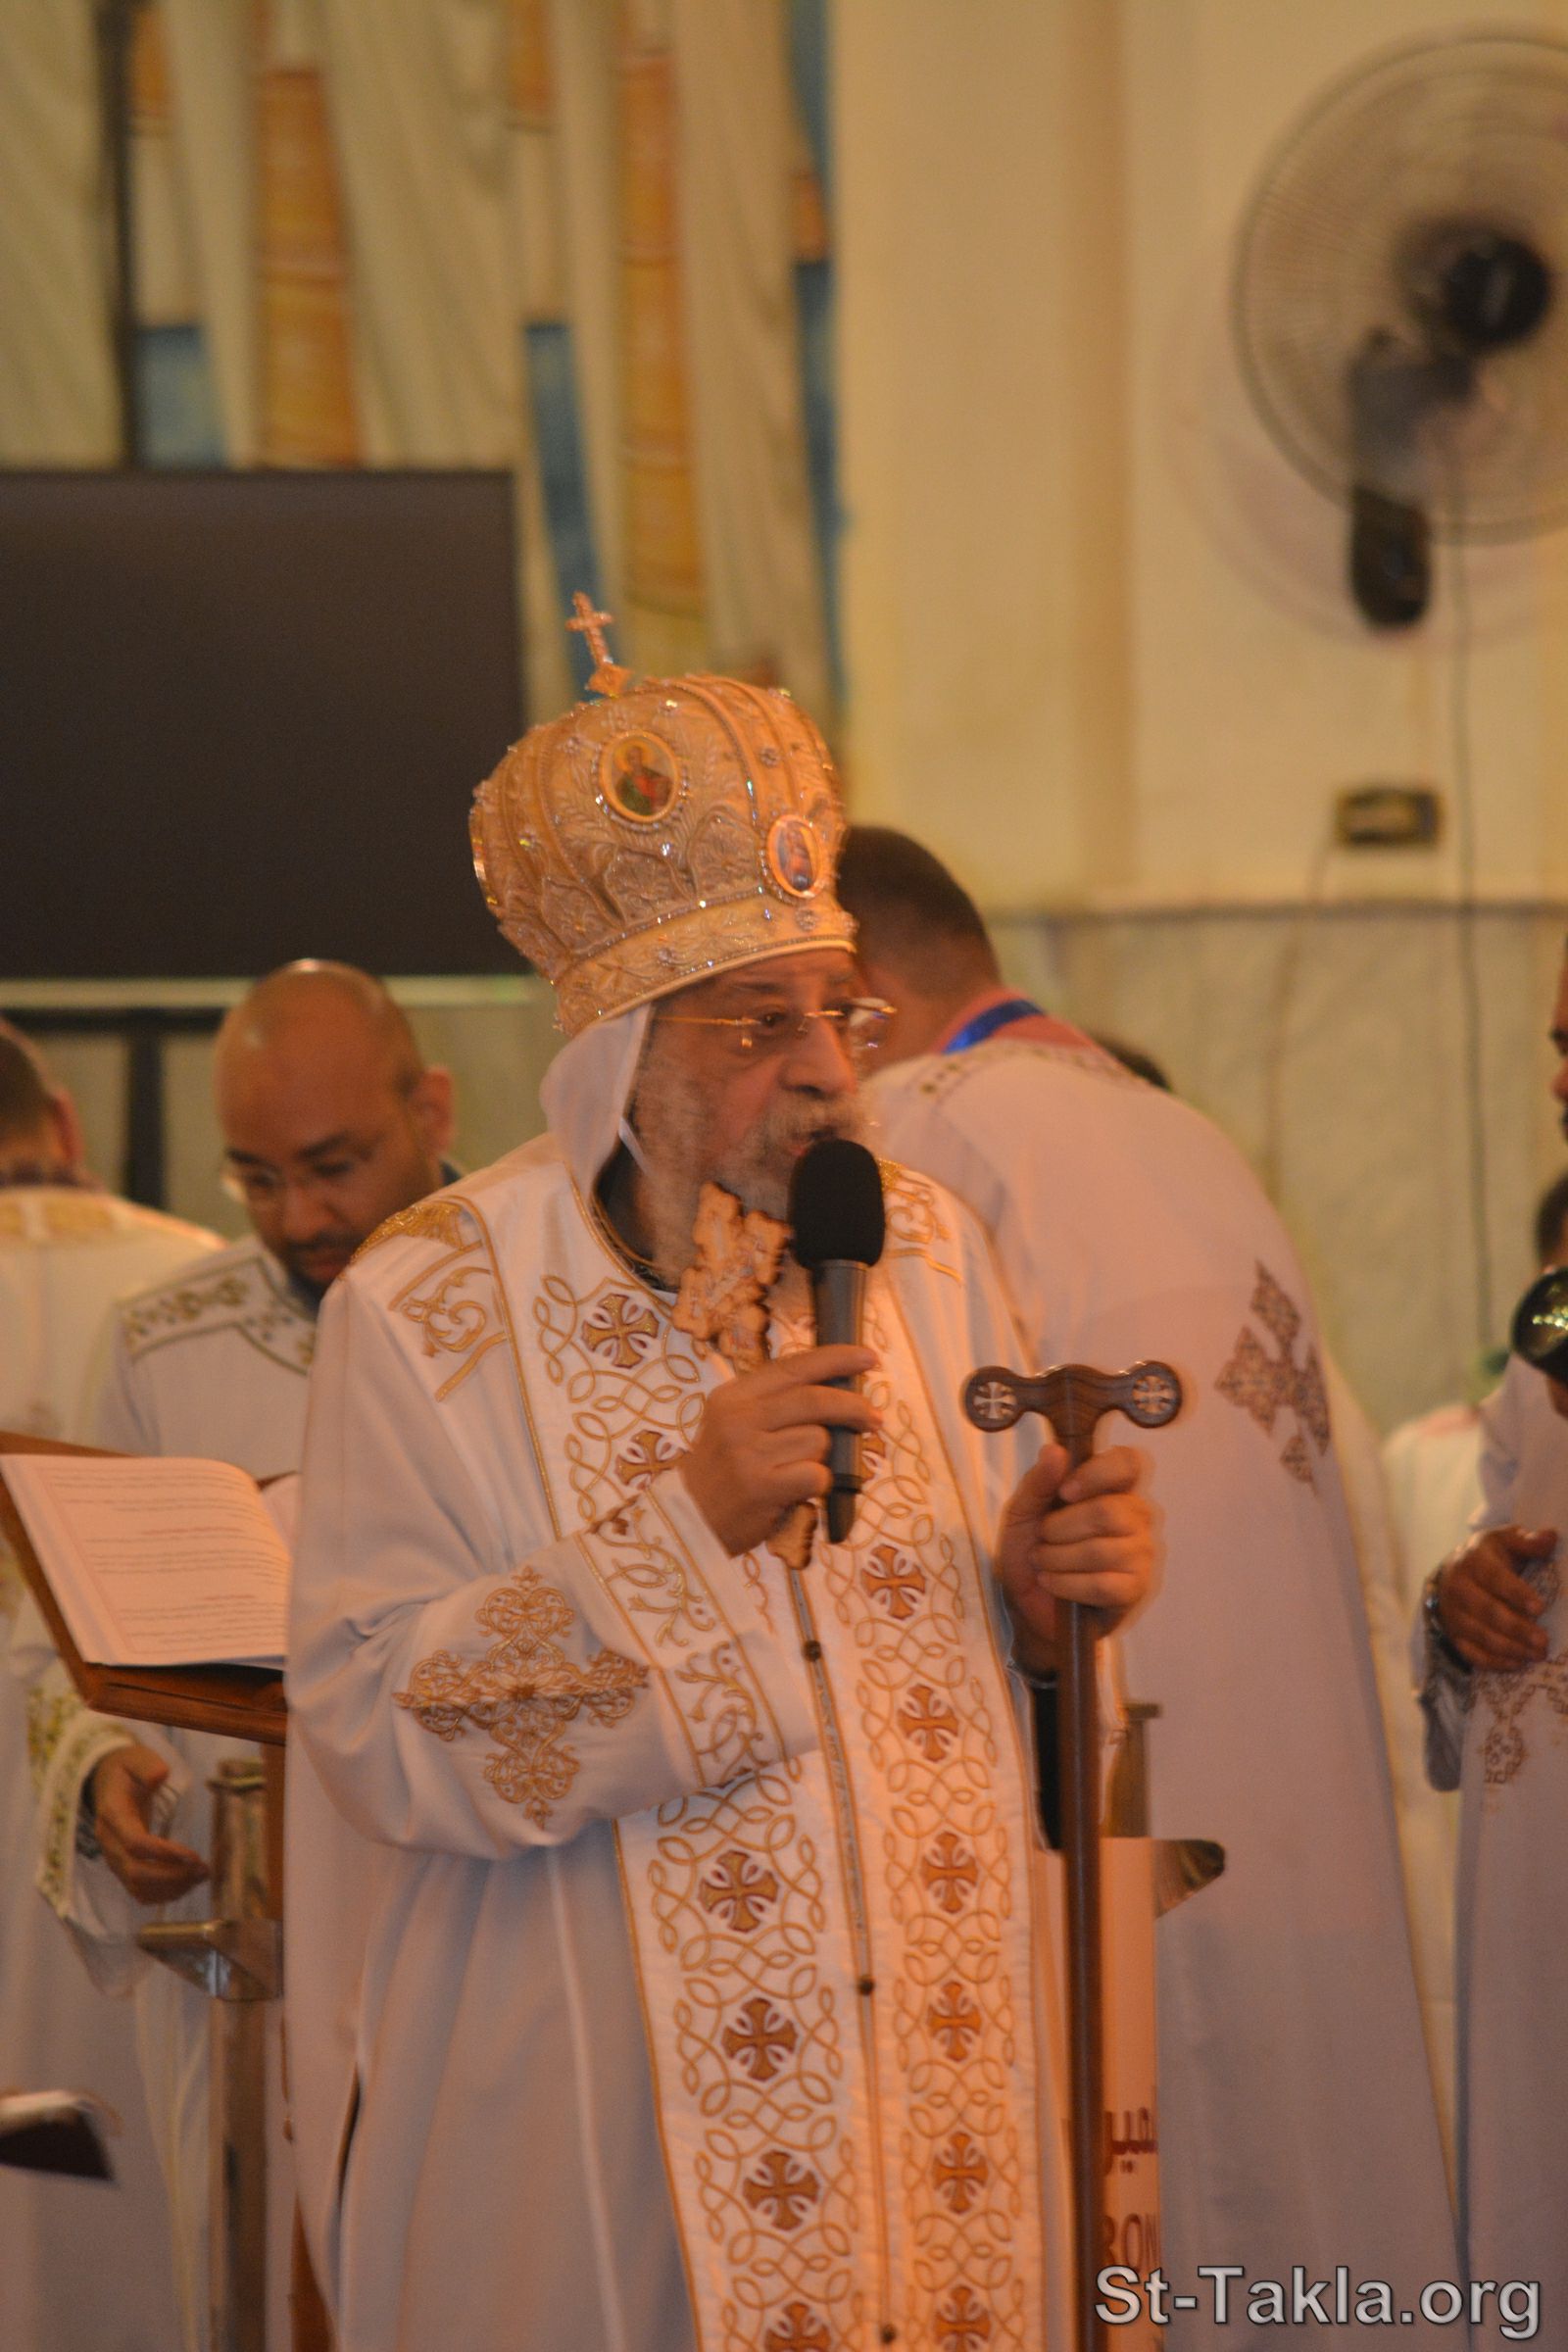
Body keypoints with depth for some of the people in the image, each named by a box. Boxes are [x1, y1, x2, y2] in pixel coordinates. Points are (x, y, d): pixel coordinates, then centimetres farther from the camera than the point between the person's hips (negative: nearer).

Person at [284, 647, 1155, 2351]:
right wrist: (684, 1522, -21)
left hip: (926, 2069, 5)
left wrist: (1044, 1590, -8)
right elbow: (374, 1725, -15)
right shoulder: (428, 1314, -8)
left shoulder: (922, 1254, 7)